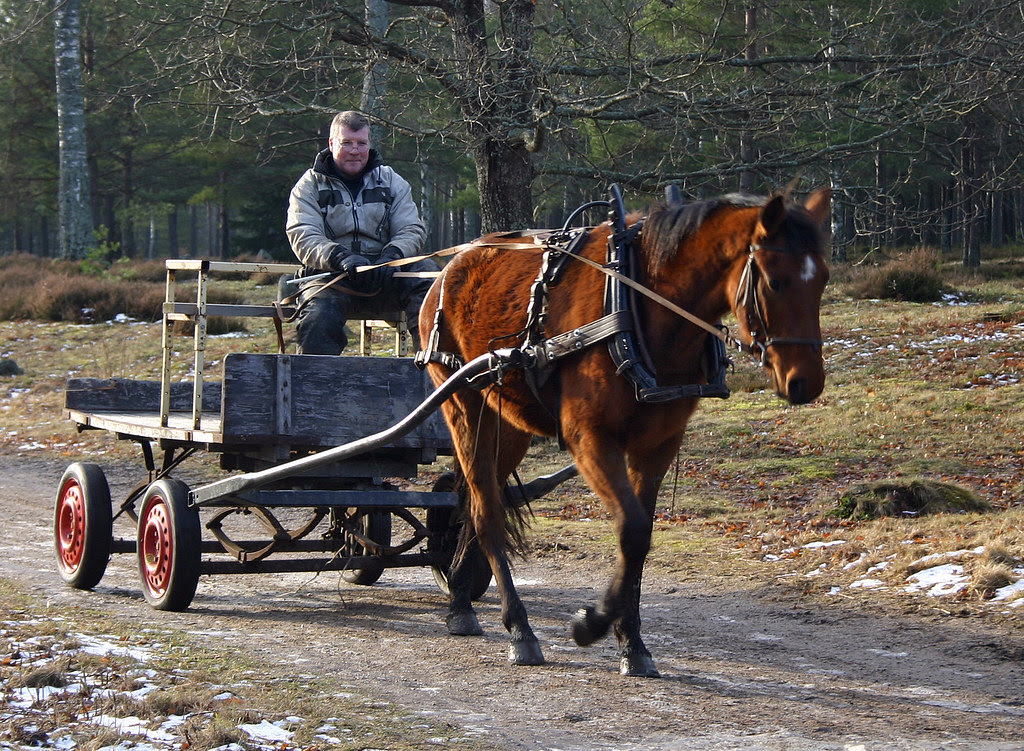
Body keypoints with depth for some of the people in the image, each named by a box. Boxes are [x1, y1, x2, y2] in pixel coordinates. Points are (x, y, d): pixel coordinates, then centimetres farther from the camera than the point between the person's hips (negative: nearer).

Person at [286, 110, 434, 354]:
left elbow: (412, 230, 4)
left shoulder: (391, 181, 15)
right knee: (318, 319, -34)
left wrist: (392, 256, -21)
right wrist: (342, 258, -27)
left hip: (385, 278, 2)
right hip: (331, 277, -2)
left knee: (425, 273, -28)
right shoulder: (310, 185, 8)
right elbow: (303, 238, -6)